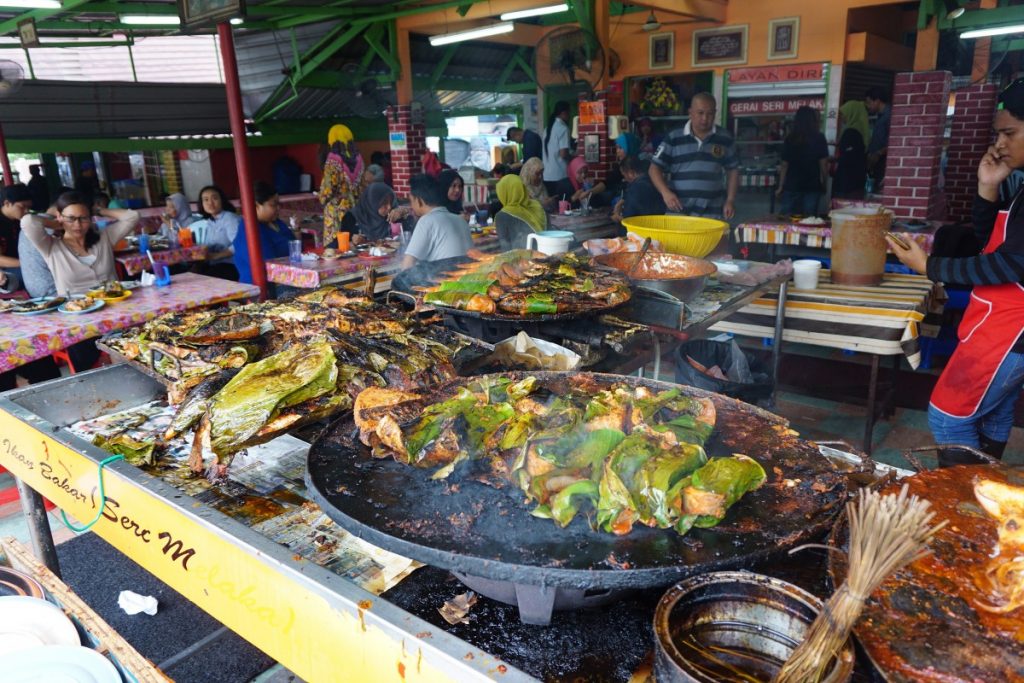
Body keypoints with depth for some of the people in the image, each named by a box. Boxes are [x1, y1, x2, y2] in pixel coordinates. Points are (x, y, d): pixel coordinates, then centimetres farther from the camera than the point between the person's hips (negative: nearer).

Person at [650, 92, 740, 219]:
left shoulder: (725, 139, 7)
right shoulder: (674, 139, 1)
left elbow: (733, 170, 15)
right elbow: (655, 168, 1)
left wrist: (730, 200, 4)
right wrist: (666, 193, -15)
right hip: (678, 212, -1)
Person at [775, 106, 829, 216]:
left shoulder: (790, 139, 1)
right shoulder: (819, 139, -2)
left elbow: (784, 165, 2)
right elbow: (823, 164, -3)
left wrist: (781, 186, 7)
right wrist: (823, 182, 9)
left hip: (791, 186, 1)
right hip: (813, 186, -1)